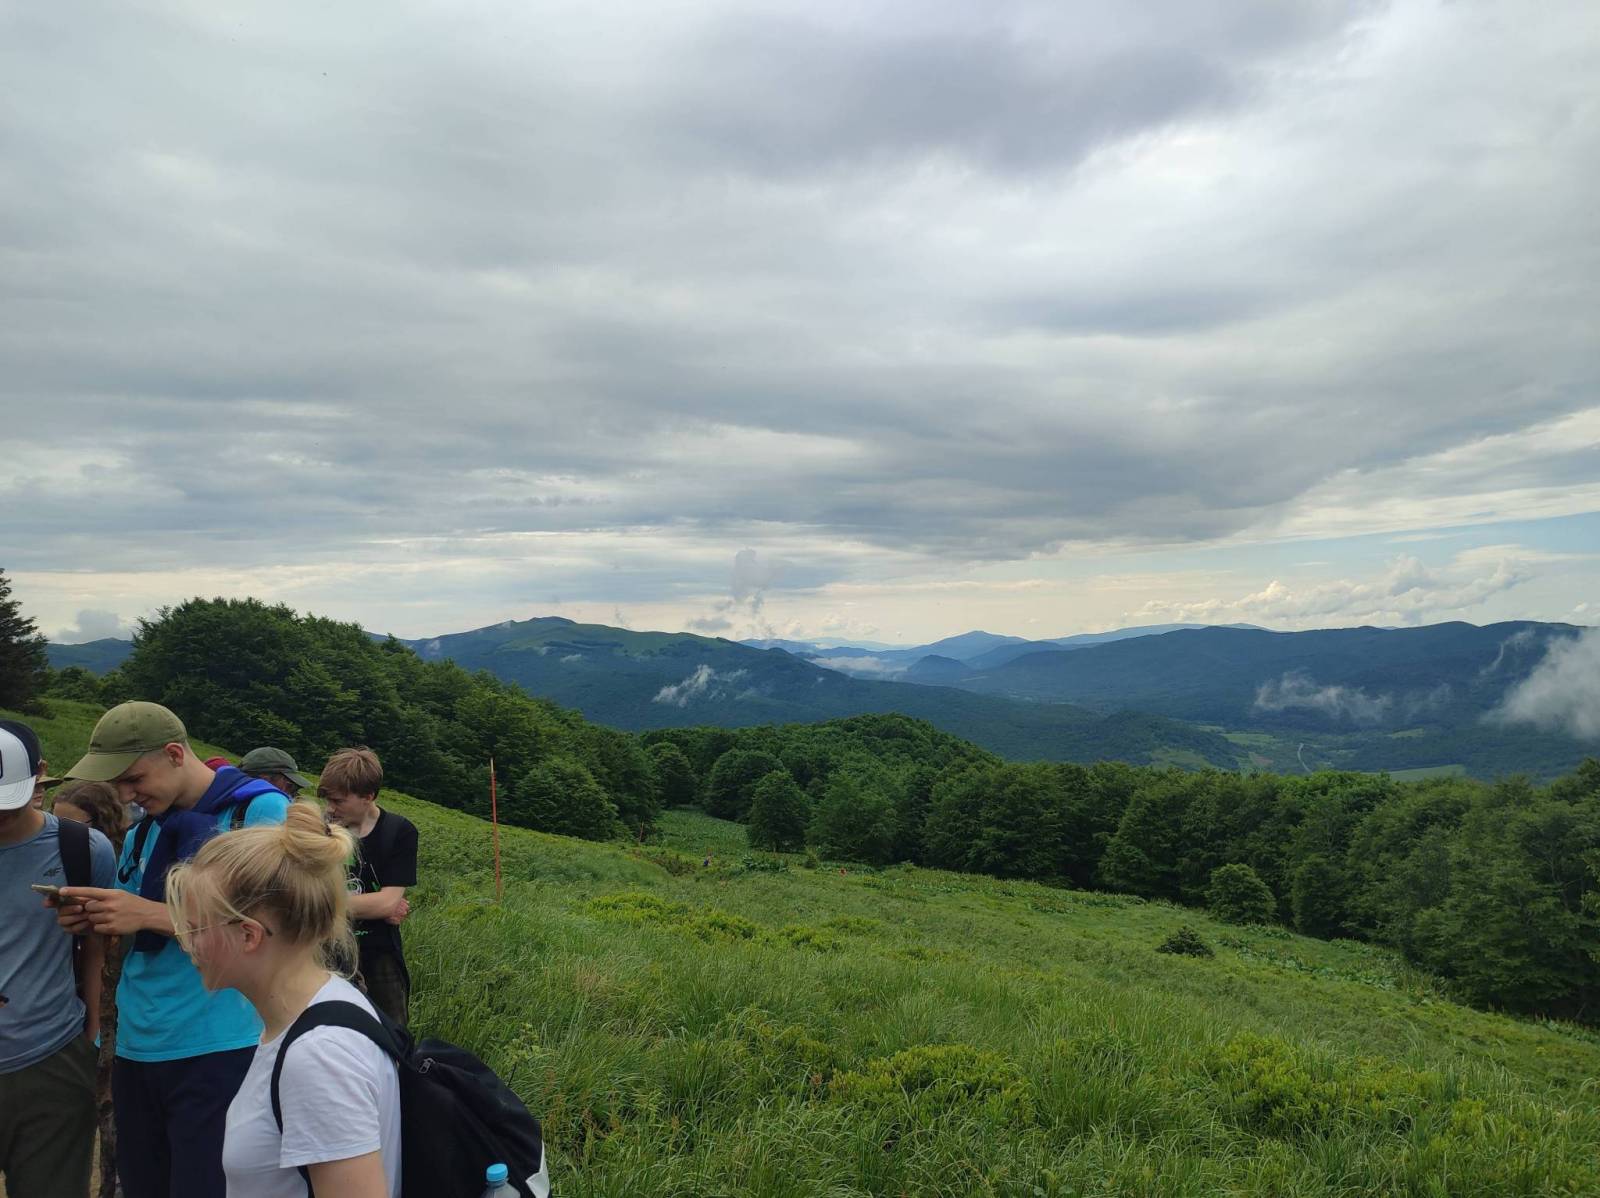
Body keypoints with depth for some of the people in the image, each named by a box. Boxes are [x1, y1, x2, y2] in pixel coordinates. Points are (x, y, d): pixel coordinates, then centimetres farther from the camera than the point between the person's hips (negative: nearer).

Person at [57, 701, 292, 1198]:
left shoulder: (261, 810, -12)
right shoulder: (144, 828, 11)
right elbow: (141, 935, 21)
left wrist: (149, 914, -19)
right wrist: (97, 918, -2)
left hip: (218, 1049, -7)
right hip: (136, 1046, 7)